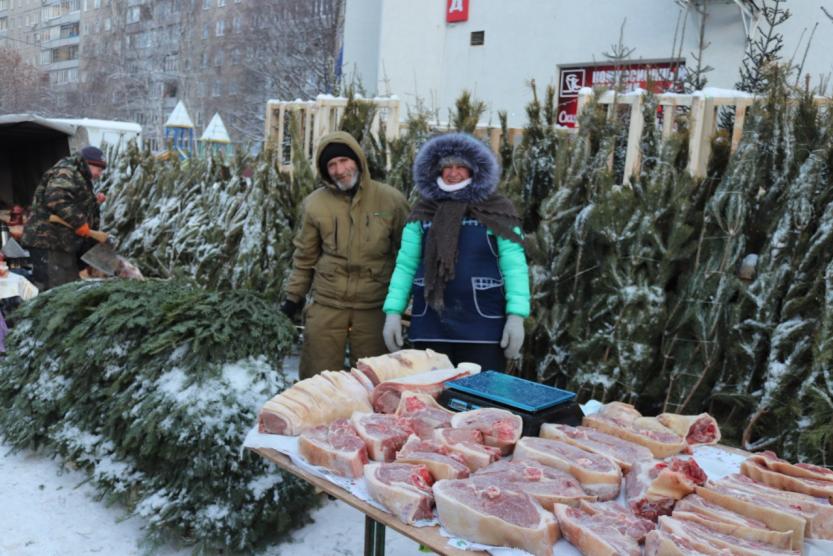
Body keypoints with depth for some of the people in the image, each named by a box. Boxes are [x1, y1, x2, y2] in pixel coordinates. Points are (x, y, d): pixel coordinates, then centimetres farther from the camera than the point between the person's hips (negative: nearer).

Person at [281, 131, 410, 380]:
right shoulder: (315, 203, 0)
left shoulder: (391, 200, -3)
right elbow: (305, 255, 11)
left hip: (373, 307, 0)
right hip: (326, 305, 1)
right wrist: (294, 295, 12)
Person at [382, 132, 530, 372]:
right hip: (430, 325, 3)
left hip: (482, 326, -2)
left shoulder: (496, 211, 0)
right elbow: (405, 265, 8)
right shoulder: (423, 212, 8)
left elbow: (513, 265, -4)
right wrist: (393, 312, 1)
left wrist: (516, 316, -12)